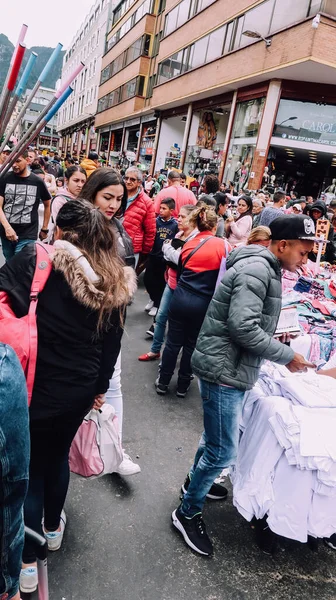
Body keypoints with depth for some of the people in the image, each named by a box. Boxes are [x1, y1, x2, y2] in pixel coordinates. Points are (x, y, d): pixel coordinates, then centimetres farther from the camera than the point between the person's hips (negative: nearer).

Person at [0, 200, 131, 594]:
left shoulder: (34, 259, -13)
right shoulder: (113, 282, 0)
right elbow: (112, 343, 6)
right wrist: (101, 386, 17)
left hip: (35, 386, -4)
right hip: (81, 387, 4)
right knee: (57, 455, 27)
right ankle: (53, 527, 49)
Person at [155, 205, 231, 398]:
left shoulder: (189, 244, 6)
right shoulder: (222, 245, -6)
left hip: (181, 298, 2)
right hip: (204, 303, -2)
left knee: (173, 342, 12)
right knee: (192, 344, 13)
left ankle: (163, 382, 24)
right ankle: (183, 385, 26)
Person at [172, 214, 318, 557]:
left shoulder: (262, 267, 12)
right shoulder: (257, 268, -20)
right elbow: (243, 327, -27)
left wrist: (275, 338, 8)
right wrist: (287, 356, -18)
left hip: (232, 369, 11)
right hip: (224, 370, -10)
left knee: (216, 437, 26)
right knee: (223, 451, 0)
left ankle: (195, 482, 49)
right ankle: (188, 512, 20)